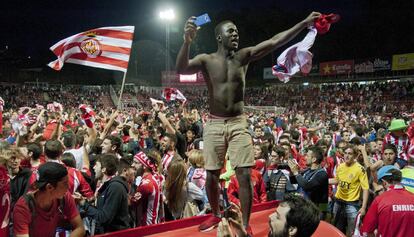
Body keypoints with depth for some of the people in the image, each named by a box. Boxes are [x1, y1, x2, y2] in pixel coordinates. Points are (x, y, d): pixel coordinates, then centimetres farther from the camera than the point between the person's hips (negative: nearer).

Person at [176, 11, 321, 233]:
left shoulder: (244, 56, 3)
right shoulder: (206, 60, -2)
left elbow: (274, 42, -5)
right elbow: (181, 69, -20)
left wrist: (305, 22, -11)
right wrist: (187, 41, -37)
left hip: (238, 124, 1)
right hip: (214, 124, 0)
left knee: (244, 175, -6)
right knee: (212, 175, 7)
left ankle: (245, 224, 8)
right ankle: (216, 215, 32)